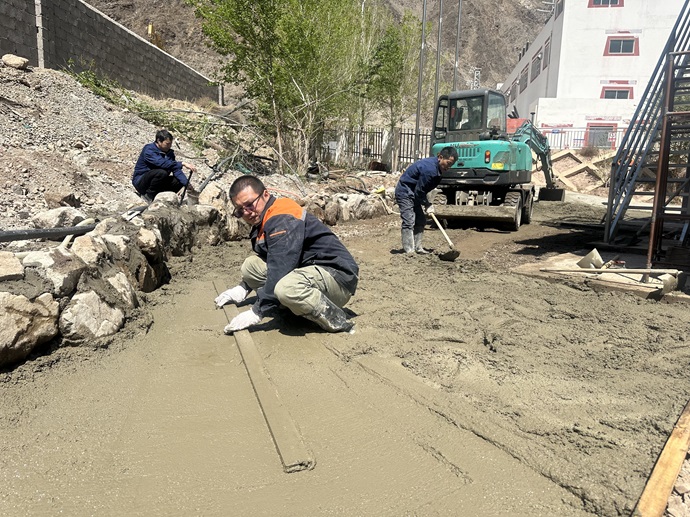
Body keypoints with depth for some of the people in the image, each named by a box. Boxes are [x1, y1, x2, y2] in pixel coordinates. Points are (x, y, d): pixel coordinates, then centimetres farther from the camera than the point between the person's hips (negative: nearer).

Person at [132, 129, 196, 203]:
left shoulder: (169, 152, 2)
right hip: (141, 182, -7)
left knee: (179, 181, -11)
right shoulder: (148, 149, -19)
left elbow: (176, 169, -9)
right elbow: (162, 163, -35)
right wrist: (183, 164, -41)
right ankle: (148, 196, -13)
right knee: (162, 172, -33)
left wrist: (187, 184, -23)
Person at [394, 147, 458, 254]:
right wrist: (427, 205, -11)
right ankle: (409, 251, -12)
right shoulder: (429, 168, -28)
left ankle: (418, 248, 17)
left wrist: (427, 204, 3)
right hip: (405, 193, -10)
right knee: (409, 222, -13)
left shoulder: (438, 168, 3)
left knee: (421, 221, 10)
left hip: (414, 195, 10)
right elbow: (419, 191, -22)